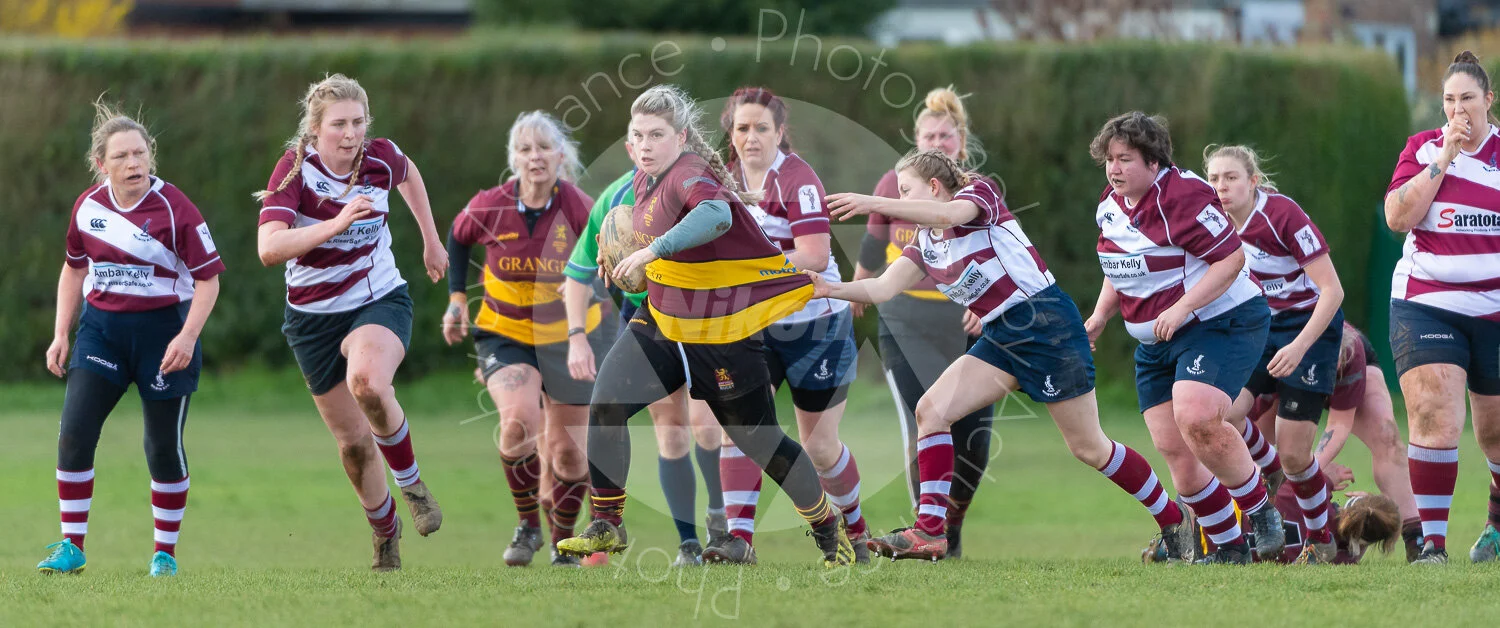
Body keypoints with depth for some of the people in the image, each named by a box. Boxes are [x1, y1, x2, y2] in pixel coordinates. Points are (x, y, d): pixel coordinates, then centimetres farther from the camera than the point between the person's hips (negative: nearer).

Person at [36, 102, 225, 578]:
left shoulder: (174, 209, -13)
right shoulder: (88, 206, 0)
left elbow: (208, 279, -11)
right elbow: (74, 268, 15)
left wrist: (187, 336, -22)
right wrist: (61, 335, 9)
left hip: (161, 330, -3)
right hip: (101, 327, 4)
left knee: (164, 448, 2)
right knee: (74, 432, -9)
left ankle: (165, 552, 17)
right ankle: (72, 547, -1)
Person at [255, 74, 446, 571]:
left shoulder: (380, 158, -10)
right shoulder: (294, 170, -19)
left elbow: (408, 174, 18)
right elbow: (269, 249, -34)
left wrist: (431, 240, 22)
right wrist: (336, 224, -43)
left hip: (380, 301, 0)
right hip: (315, 315, 0)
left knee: (368, 381, -34)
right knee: (354, 442, 6)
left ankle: (411, 482, -11)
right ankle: (384, 530, 33)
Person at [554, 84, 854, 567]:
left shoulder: (689, 174, -22)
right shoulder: (645, 179, 5)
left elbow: (717, 214, -45)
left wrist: (654, 249, -53)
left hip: (723, 333, -7)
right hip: (662, 323, 7)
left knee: (757, 440, 4)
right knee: (606, 402, -12)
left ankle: (830, 531, 25)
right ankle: (606, 527, -2)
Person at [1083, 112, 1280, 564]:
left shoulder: (1183, 196, -18)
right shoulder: (1110, 207, 9)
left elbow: (1231, 258, -21)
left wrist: (1180, 309, -26)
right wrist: (1099, 317, 13)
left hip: (1221, 321, -9)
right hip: (1156, 344, 9)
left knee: (1196, 417, -30)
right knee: (1173, 449, 0)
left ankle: (1261, 511, -10)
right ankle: (1229, 548, 11)